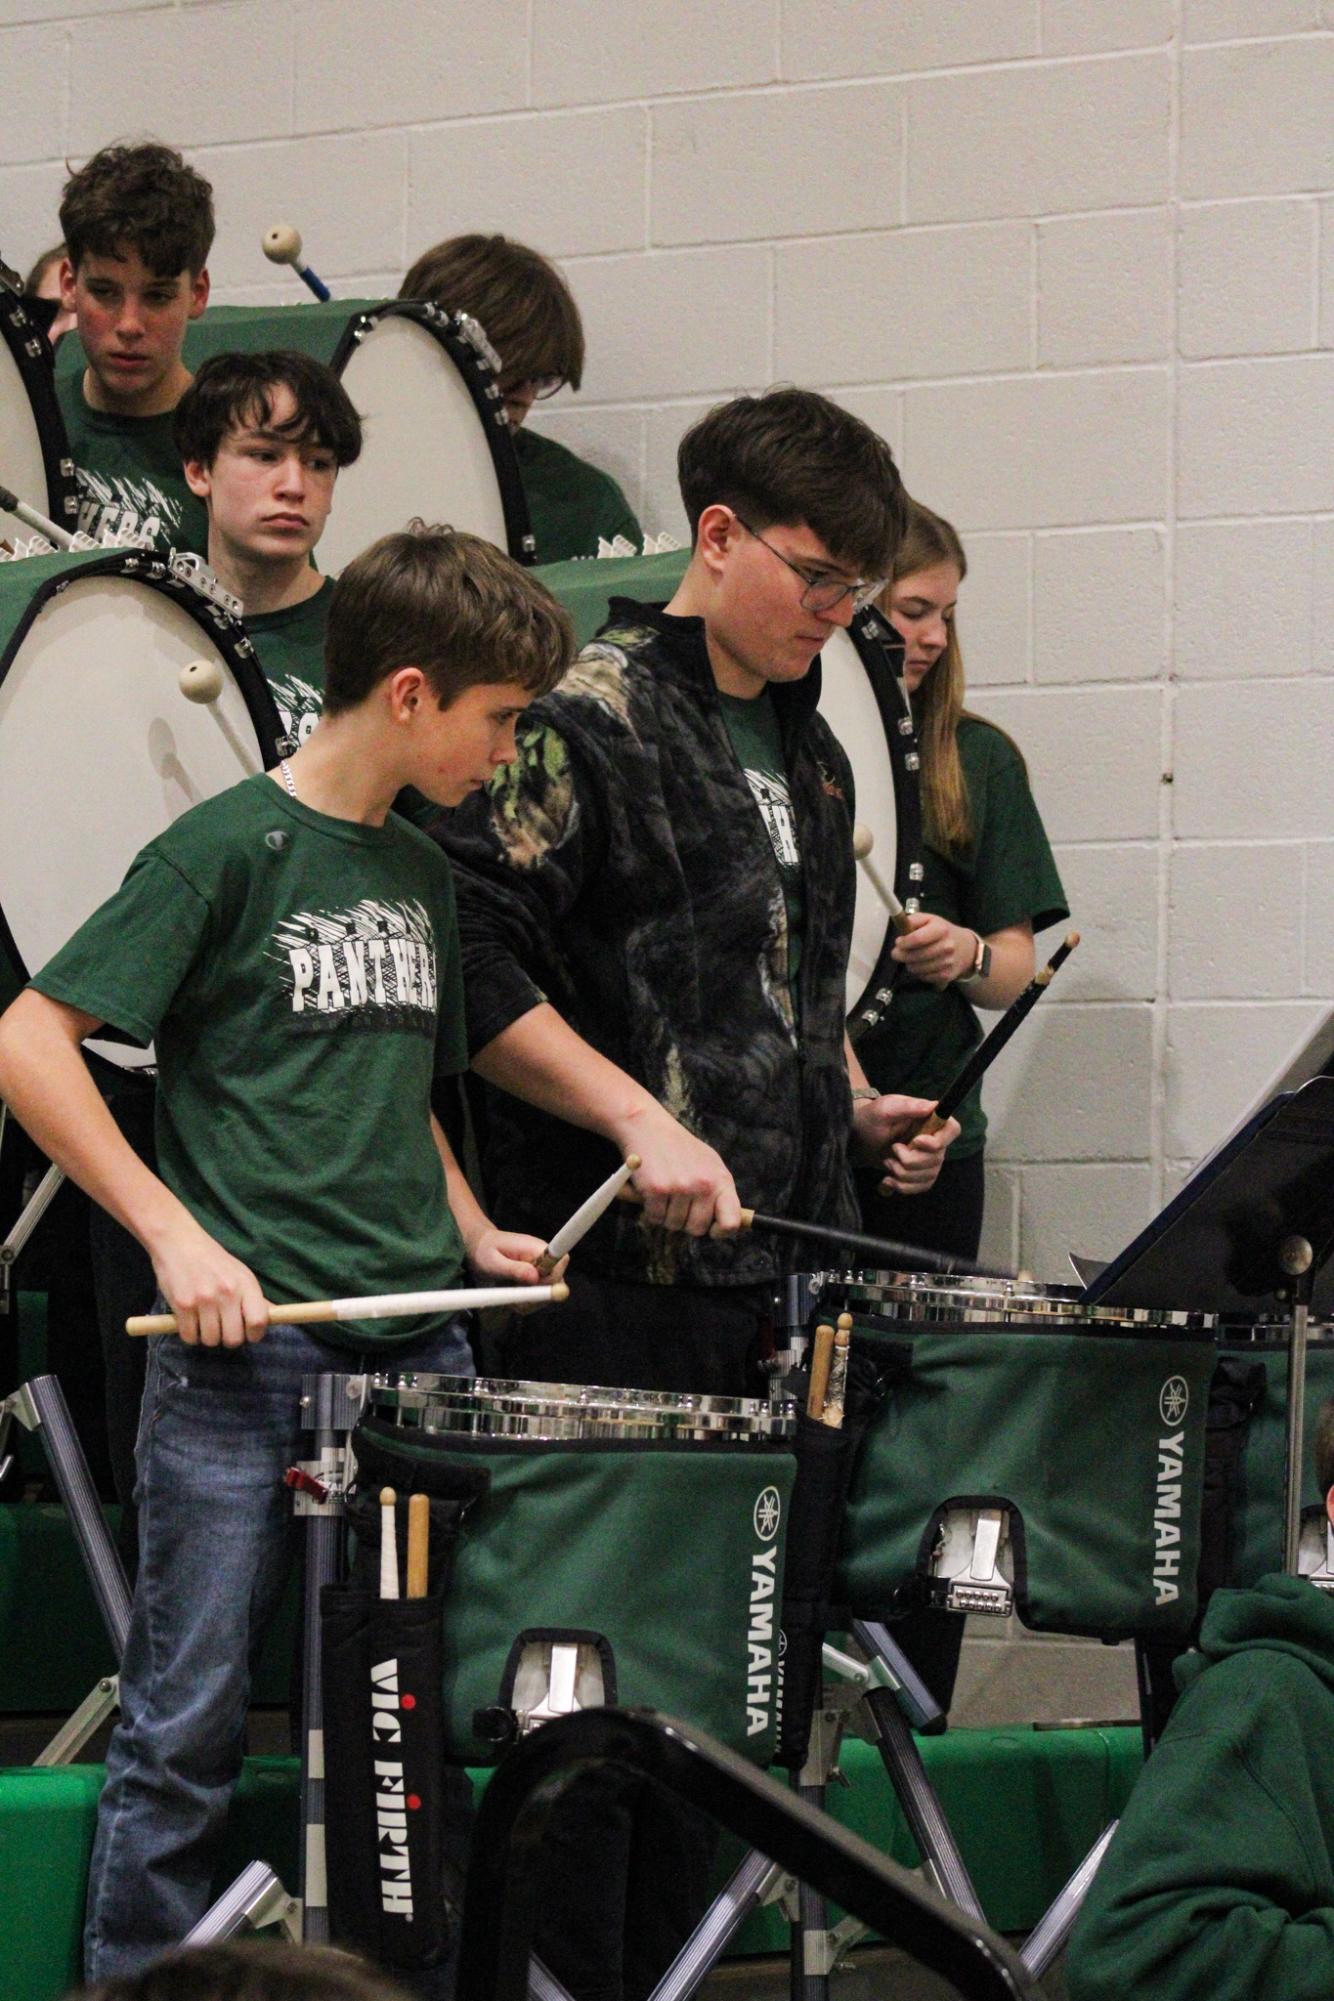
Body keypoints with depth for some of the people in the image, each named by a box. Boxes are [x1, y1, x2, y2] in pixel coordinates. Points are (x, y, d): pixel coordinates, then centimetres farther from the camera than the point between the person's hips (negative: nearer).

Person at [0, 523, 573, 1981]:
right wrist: (175, 1235, -15)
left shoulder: (420, 872, 15)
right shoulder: (228, 848, -7)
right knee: (189, 1724, -2)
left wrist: (472, 1233, 13)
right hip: (249, 1355, -7)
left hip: (420, 1351, 7)